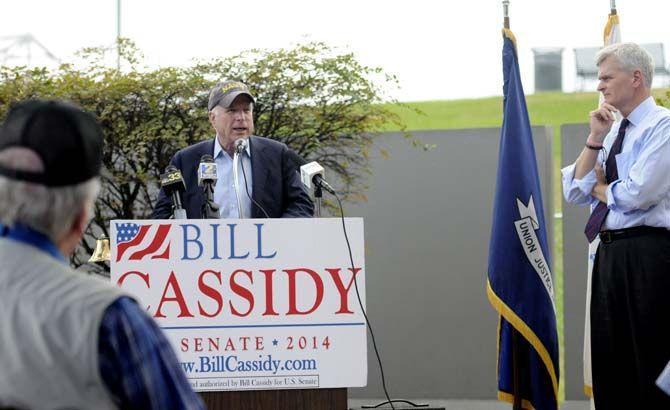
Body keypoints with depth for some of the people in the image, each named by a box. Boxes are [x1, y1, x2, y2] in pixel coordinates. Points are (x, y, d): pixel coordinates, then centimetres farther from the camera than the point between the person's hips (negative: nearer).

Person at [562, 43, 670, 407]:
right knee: (610, 362, 10)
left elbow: (637, 194, -19)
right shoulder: (612, 130, 16)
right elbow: (574, 192, 11)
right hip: (609, 252, 8)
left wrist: (600, 188, 1)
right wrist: (595, 138, 1)